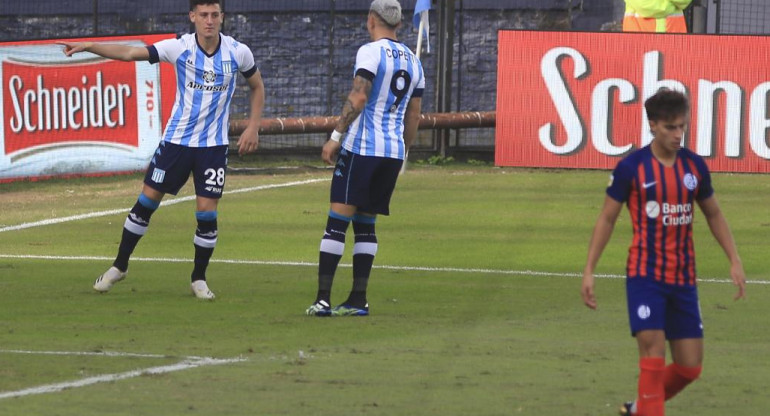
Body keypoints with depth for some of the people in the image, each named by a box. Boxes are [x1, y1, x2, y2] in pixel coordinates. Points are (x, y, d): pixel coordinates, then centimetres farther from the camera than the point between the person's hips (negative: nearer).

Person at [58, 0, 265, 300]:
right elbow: (130, 53, -18)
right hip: (177, 139, 0)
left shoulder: (238, 53, -7)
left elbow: (257, 87, 11)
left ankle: (199, 279, 12)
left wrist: (253, 128, 2)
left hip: (213, 144, 0)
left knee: (207, 211, -6)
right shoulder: (180, 48, -11)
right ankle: (119, 266, 18)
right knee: (147, 200, 1)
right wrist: (88, 46, -30)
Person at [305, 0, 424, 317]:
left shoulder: (371, 52, -8)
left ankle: (322, 299, -12)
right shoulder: (413, 61, 14)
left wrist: (335, 137, -14)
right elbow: (414, 117, 18)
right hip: (393, 152, 7)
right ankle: (358, 300, 11)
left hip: (361, 148, -7)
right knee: (365, 225, 14)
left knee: (337, 221, -6)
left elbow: (358, 98, -17)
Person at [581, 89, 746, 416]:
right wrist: (588, 271, -3)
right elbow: (606, 219, 1)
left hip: (683, 278, 4)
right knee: (653, 354, -17)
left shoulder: (695, 166, 4)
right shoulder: (631, 167, -7)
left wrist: (735, 261, 10)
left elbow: (714, 215, 18)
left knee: (689, 366, 6)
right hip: (645, 275, -4)